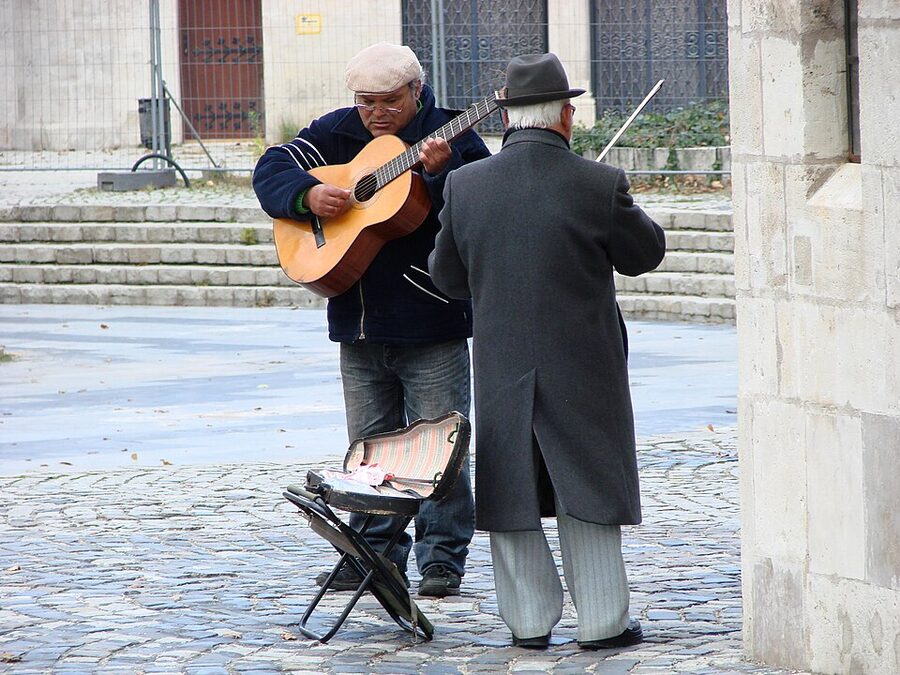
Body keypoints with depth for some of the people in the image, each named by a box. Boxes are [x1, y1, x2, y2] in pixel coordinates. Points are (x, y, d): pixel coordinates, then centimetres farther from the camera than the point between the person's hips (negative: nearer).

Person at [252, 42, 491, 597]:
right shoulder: (338, 134, 8)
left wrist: (441, 172, -33)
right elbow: (271, 172, 5)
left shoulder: (453, 139, -5)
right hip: (359, 321, 5)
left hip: (432, 322, -5)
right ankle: (377, 552, 21)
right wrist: (308, 195, -14)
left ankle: (443, 557, 4)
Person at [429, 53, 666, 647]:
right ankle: (603, 622, 11)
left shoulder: (465, 185, -6)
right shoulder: (600, 185, -14)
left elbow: (448, 275, 5)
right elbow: (646, 253, 0)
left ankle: (530, 620, 15)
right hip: (584, 369, -2)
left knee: (511, 490, 12)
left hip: (501, 366, 2)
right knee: (588, 488, 8)